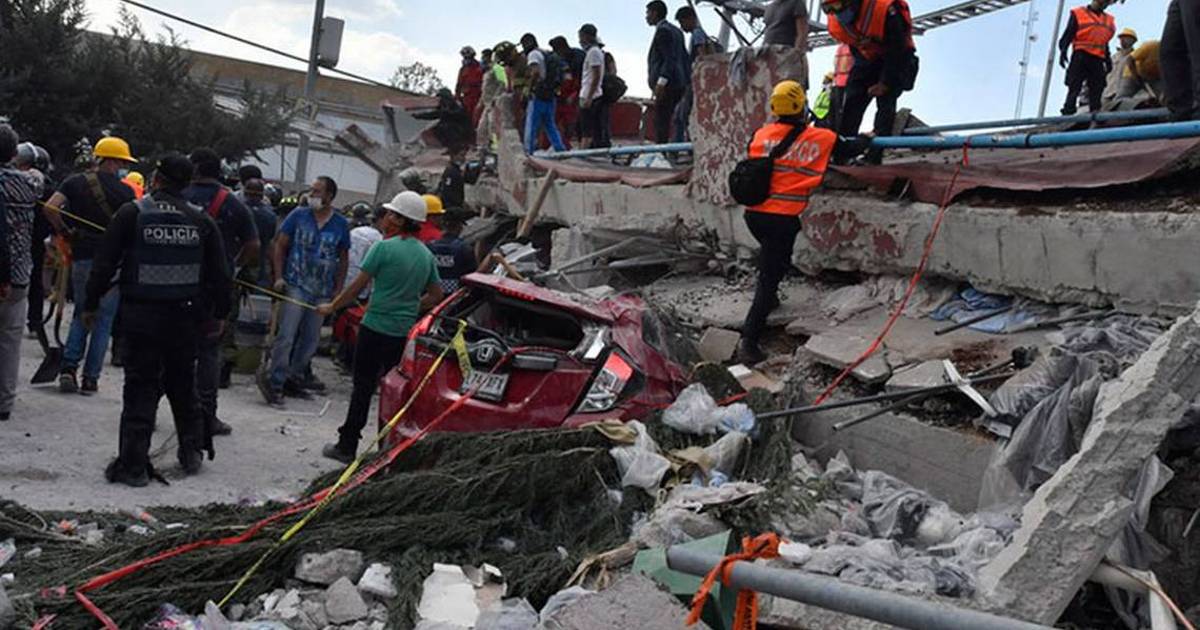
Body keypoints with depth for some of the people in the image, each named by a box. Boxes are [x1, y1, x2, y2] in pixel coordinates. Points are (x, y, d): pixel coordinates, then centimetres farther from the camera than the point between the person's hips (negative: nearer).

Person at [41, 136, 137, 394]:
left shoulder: (75, 183, 2)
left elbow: (49, 208, -11)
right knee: (103, 320, 6)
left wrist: (65, 231, 3)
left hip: (82, 258, 3)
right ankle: (90, 378, 5)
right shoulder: (125, 192, -5)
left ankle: (69, 368, 2)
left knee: (81, 315, 17)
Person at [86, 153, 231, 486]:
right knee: (183, 384, 17)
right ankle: (192, 452, 25)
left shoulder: (131, 214, -6)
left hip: (141, 315, -3)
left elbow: (104, 264, -4)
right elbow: (219, 273, 6)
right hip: (186, 317, 3)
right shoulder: (202, 220, 3)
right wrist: (219, 314, 16)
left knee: (140, 387, 1)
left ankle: (133, 464, 2)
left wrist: (91, 304, 6)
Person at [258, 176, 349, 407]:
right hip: (295, 286, -3)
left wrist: (338, 289, 5)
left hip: (322, 292, 3)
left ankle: (294, 380, 23)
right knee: (286, 336, -11)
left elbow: (343, 258, 11)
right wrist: (278, 277, -6)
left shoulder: (341, 224, 5)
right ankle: (273, 382, -4)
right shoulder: (298, 215, 1)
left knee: (311, 340, 10)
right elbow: (280, 245, 3)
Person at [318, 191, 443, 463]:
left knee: (363, 387, 2)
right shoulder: (426, 255, 6)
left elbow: (358, 286, -7)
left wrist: (332, 307, 5)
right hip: (404, 331, 5)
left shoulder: (384, 248, -12)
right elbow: (436, 296, 14)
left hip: (376, 327, -5)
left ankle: (347, 446, 8)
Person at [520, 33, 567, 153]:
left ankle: (529, 152, -6)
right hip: (550, 96, 8)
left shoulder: (533, 54, -7)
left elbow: (535, 72, -26)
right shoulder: (548, 54, 20)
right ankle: (561, 150, 9)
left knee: (531, 126, -4)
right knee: (550, 126, 14)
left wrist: (530, 89, -19)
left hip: (538, 95, -8)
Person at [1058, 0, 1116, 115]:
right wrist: (1063, 51, -14)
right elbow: (1067, 35, 0)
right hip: (1080, 58, -5)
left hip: (1097, 60, 5)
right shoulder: (1078, 14, 7)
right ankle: (1068, 113, -14)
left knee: (1097, 89, -1)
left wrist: (1108, 59, 15)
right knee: (1074, 88, -10)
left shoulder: (1109, 20, 23)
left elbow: (1105, 43, 24)